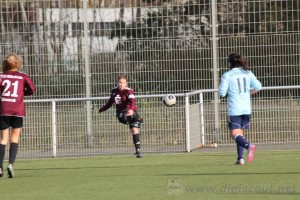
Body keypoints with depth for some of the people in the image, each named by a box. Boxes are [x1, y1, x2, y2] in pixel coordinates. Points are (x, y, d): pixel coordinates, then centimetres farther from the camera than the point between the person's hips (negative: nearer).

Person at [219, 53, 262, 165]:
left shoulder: (227, 76, -6)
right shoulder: (248, 73, 5)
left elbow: (222, 93, -10)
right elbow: (258, 87, 1)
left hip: (234, 109, -5)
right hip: (246, 108, 5)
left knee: (235, 134, -5)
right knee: (240, 133, 17)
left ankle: (248, 146, -33)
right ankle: (241, 158, 10)